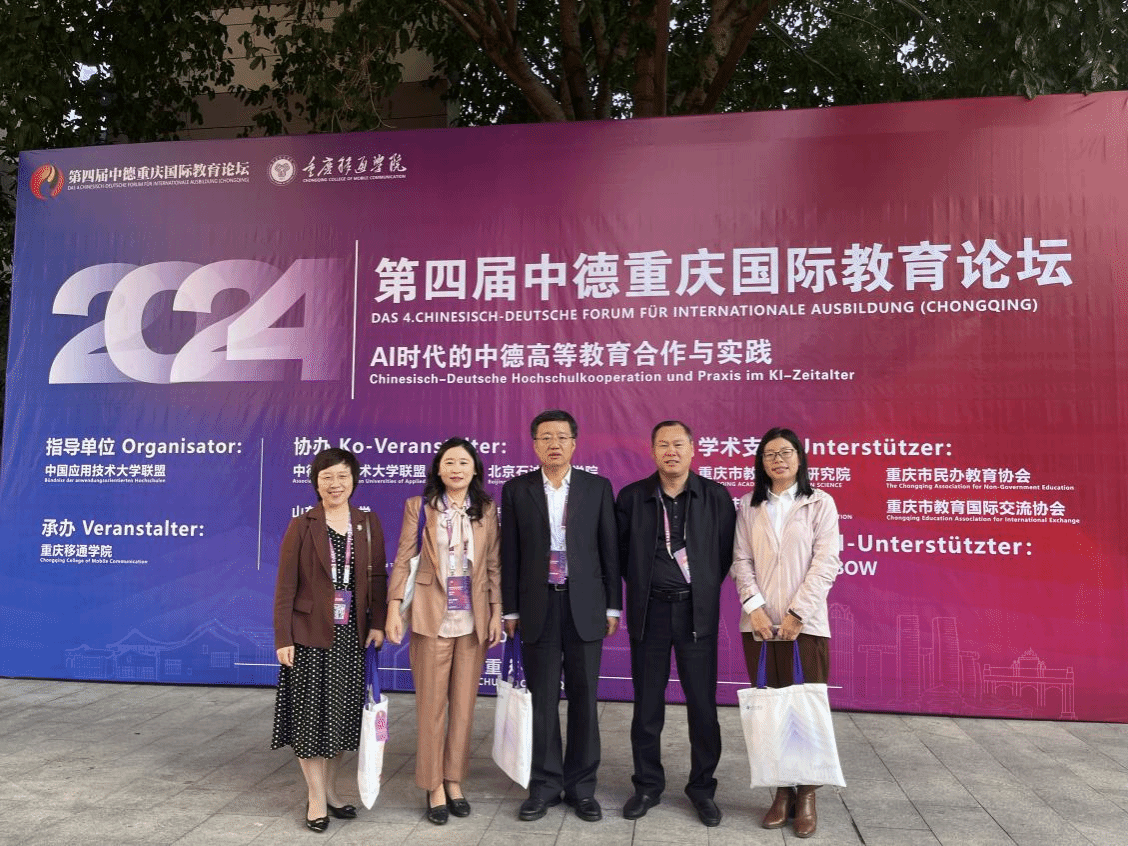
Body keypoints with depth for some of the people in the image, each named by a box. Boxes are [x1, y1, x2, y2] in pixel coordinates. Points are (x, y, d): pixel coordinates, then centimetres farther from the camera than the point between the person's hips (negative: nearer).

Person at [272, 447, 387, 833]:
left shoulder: (368, 524, 4)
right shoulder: (301, 526, -3)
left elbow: (378, 578, 5)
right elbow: (285, 586, -5)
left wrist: (377, 624, -5)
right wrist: (283, 638, -9)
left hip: (353, 636, 3)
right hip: (310, 635, -3)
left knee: (342, 714, 11)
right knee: (310, 714, 3)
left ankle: (330, 789, 27)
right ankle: (316, 797, 16)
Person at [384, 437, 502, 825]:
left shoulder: (487, 511, 6)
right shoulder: (418, 507, 1)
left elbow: (494, 565, 6)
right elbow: (403, 560, -1)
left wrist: (497, 612, 2)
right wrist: (394, 608, -8)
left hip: (473, 621, 2)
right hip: (432, 618, -2)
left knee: (464, 705, 9)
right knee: (431, 705, 4)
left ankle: (454, 781, 24)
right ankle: (434, 786, 18)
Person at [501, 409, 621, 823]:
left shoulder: (597, 487, 3)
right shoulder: (516, 490, 3)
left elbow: (609, 550, 4)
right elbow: (509, 555, 4)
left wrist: (613, 606, 2)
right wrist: (510, 610, 3)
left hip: (584, 605, 0)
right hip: (539, 606, 0)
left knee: (584, 699, 8)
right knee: (543, 700, 8)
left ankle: (581, 786, 22)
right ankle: (545, 785, 22)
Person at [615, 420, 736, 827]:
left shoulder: (716, 496, -2)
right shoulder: (631, 497, -1)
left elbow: (726, 552, 6)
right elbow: (621, 552, 9)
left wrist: (705, 588, 8)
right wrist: (643, 585, 10)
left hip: (697, 611, 0)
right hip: (649, 610, 1)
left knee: (702, 703, 5)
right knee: (647, 704, 9)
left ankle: (702, 788, 23)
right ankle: (648, 785, 25)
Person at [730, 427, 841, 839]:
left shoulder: (820, 503, 1)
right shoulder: (749, 505, 10)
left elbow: (826, 563, -5)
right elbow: (742, 560, 5)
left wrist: (797, 614, -12)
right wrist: (755, 608, -9)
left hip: (805, 624, -2)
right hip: (759, 624, 3)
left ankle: (807, 796, 14)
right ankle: (782, 792, 18)